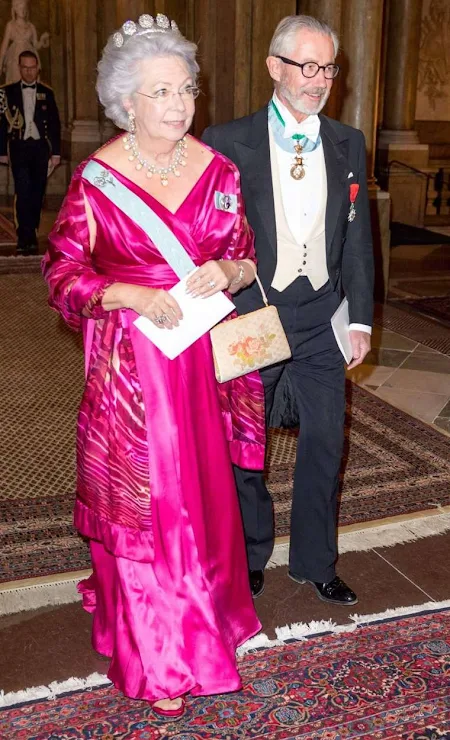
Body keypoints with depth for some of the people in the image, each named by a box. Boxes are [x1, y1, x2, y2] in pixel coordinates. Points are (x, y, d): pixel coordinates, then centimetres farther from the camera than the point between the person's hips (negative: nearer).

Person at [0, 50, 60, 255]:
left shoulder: (46, 93, 10)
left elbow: (55, 124, 10)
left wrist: (56, 152, 5)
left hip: (41, 148, 2)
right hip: (19, 148, -2)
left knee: (37, 194, 4)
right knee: (23, 193, -12)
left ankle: (28, 237, 16)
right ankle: (27, 238, -13)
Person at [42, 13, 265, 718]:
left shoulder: (217, 169, 3)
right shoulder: (97, 177, -7)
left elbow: (248, 256, 11)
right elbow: (64, 272, -4)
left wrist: (227, 271, -12)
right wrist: (133, 297, -18)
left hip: (206, 357, 3)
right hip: (131, 362, -3)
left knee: (203, 490, 13)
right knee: (142, 502, 5)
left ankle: (204, 604, 40)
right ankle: (154, 657, 24)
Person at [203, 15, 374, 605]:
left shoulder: (348, 145, 6)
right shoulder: (228, 142, -5)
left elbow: (358, 237, 8)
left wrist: (360, 317, 4)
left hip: (323, 319, 3)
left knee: (325, 443, 9)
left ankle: (314, 561, 30)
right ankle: (249, 556, 33)